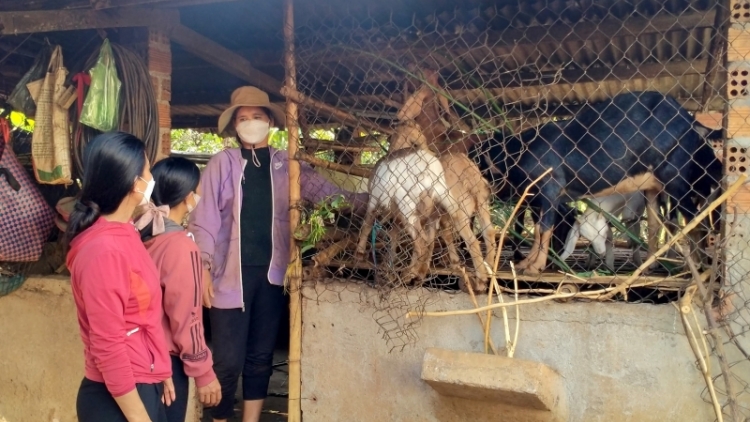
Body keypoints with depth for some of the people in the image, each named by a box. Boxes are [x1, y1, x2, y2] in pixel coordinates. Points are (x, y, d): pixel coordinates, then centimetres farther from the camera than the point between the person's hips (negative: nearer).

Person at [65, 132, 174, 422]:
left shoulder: (124, 234, 6)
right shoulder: (104, 250, -22)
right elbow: (108, 348, -21)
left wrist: (160, 373, 16)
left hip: (144, 385, 9)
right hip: (119, 398, -9)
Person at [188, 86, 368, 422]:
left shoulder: (287, 165, 7)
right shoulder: (222, 163, 0)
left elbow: (329, 193, 2)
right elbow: (203, 219, -3)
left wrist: (365, 203, -14)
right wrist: (203, 268, -10)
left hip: (270, 274, 3)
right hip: (232, 274, -3)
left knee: (260, 358, 14)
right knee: (228, 361, 0)